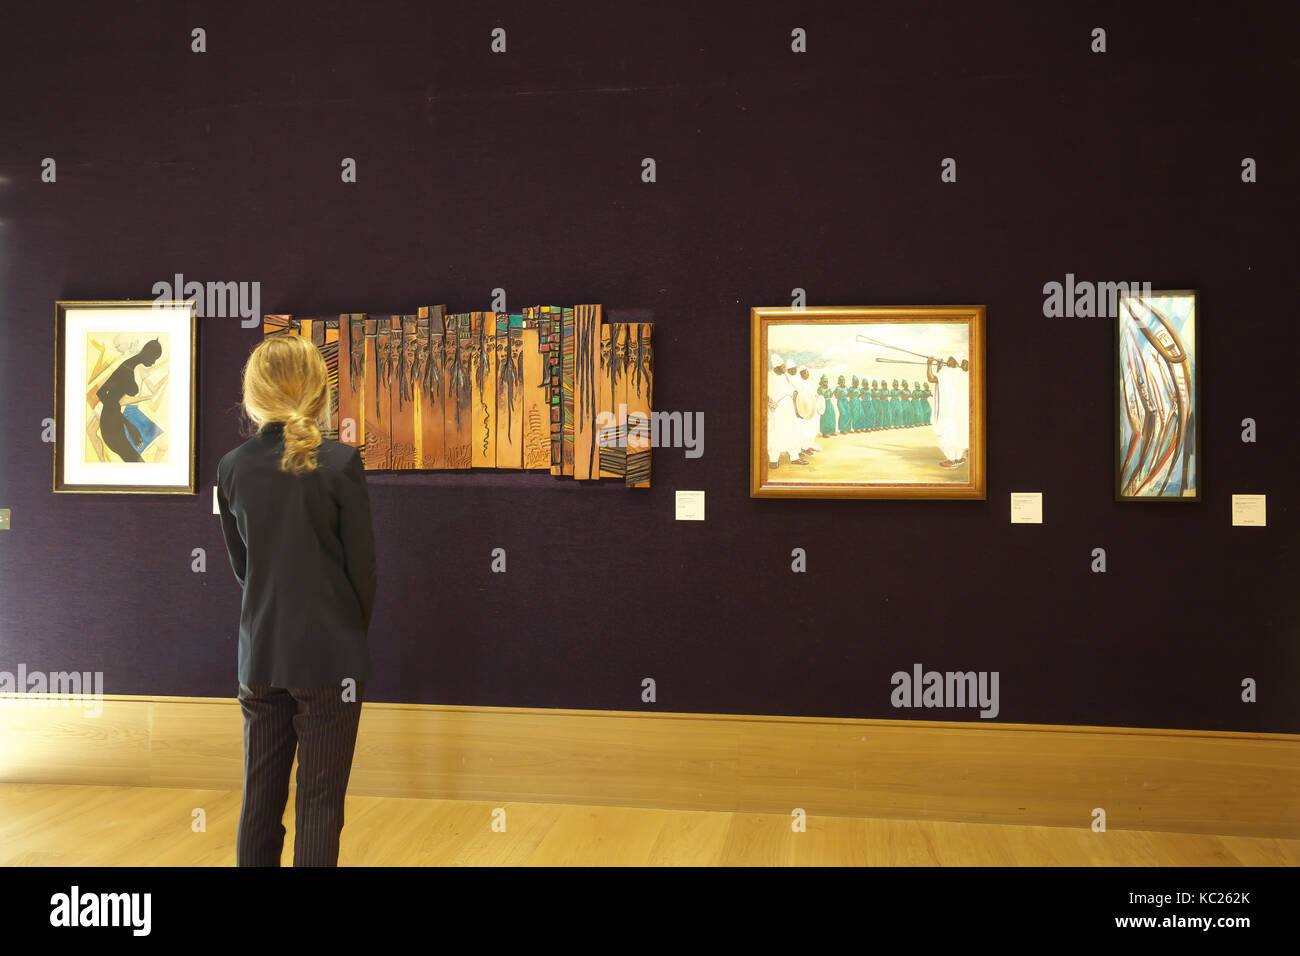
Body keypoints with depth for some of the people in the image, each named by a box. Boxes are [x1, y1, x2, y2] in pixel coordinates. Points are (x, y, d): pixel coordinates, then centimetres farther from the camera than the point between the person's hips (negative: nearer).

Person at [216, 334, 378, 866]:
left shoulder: (233, 468, 0)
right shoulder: (340, 463, -12)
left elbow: (240, 563, 8)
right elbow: (362, 563, -7)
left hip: (260, 654, 4)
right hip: (330, 654, -4)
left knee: (260, 794, 15)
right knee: (320, 800, 4)